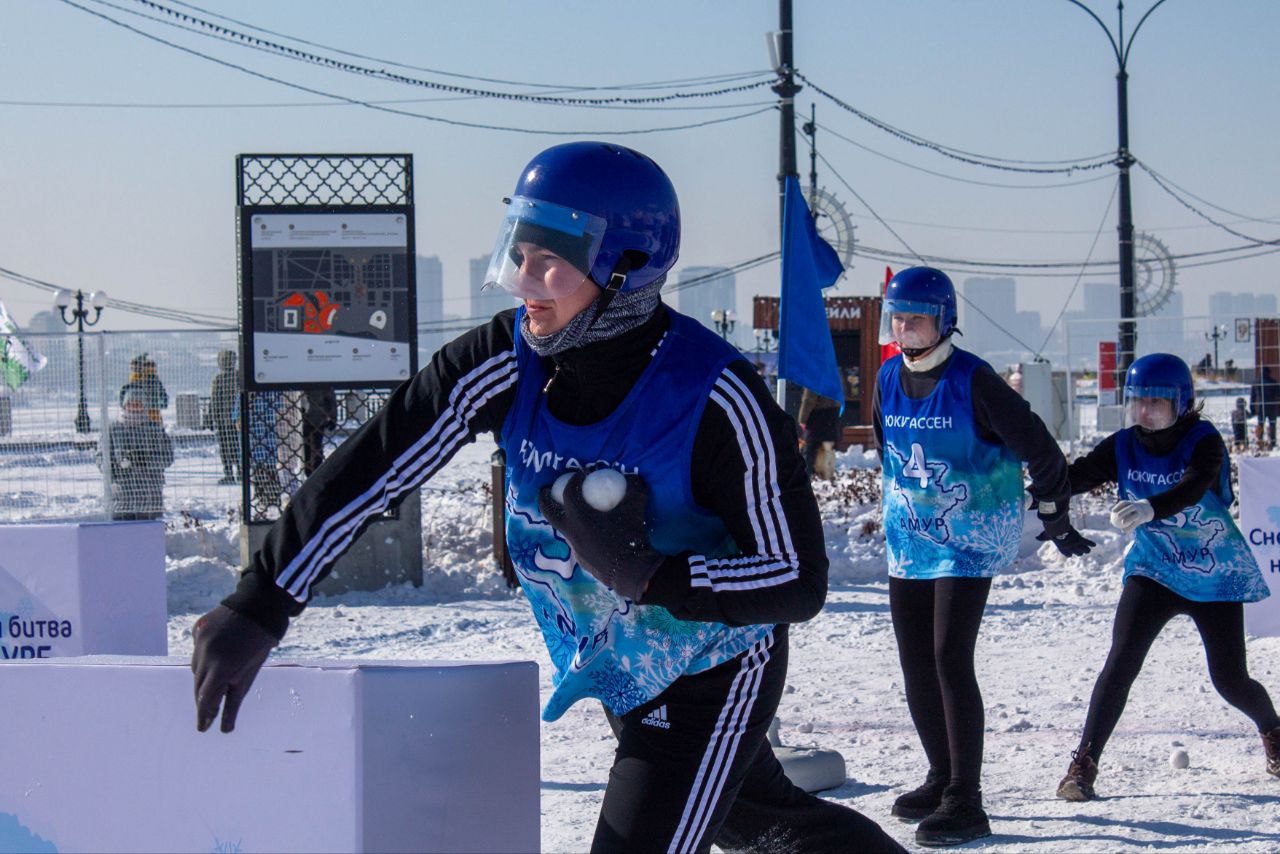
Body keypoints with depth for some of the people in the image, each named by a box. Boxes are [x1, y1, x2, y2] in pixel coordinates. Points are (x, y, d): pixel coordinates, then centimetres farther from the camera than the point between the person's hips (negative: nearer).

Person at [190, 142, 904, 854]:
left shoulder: (717, 401, -31)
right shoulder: (508, 361, -18)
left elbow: (799, 582, -27)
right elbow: (371, 470, -17)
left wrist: (645, 574, -38)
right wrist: (255, 611, -23)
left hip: (712, 675, -6)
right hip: (616, 670, 6)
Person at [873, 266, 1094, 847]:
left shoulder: (972, 381, -15)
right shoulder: (888, 381, 3)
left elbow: (1038, 448, -9)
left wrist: (1056, 523, -1)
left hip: (969, 540, -7)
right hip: (910, 541, 7)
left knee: (950, 660, -15)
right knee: (915, 665, 8)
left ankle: (965, 801, -12)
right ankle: (942, 778, 25)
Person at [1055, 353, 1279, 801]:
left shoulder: (1203, 441, -18)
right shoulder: (1123, 446, -8)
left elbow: (1192, 488, -37)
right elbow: (1077, 475, -21)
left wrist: (1149, 508, -57)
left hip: (1216, 575, -2)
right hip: (1153, 571, 2)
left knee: (1229, 680, 3)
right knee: (1121, 662, -18)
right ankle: (1084, 764, -15)